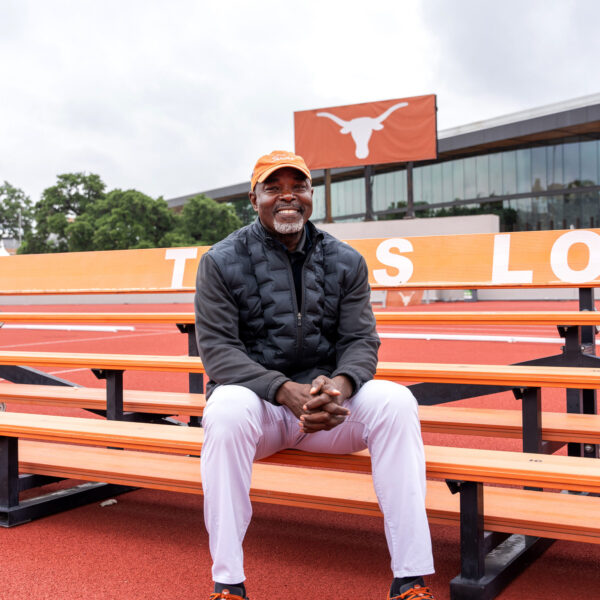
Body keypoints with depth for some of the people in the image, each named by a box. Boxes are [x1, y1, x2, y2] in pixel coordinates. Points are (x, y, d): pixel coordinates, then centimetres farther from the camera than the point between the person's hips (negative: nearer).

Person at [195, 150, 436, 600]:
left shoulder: (346, 262, 8)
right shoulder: (221, 262, -1)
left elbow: (362, 341, 2)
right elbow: (217, 349, -9)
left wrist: (339, 384, -23)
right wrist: (285, 390, -26)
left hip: (329, 399, 2)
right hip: (255, 394, -2)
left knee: (395, 401, -25)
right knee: (227, 408, -36)